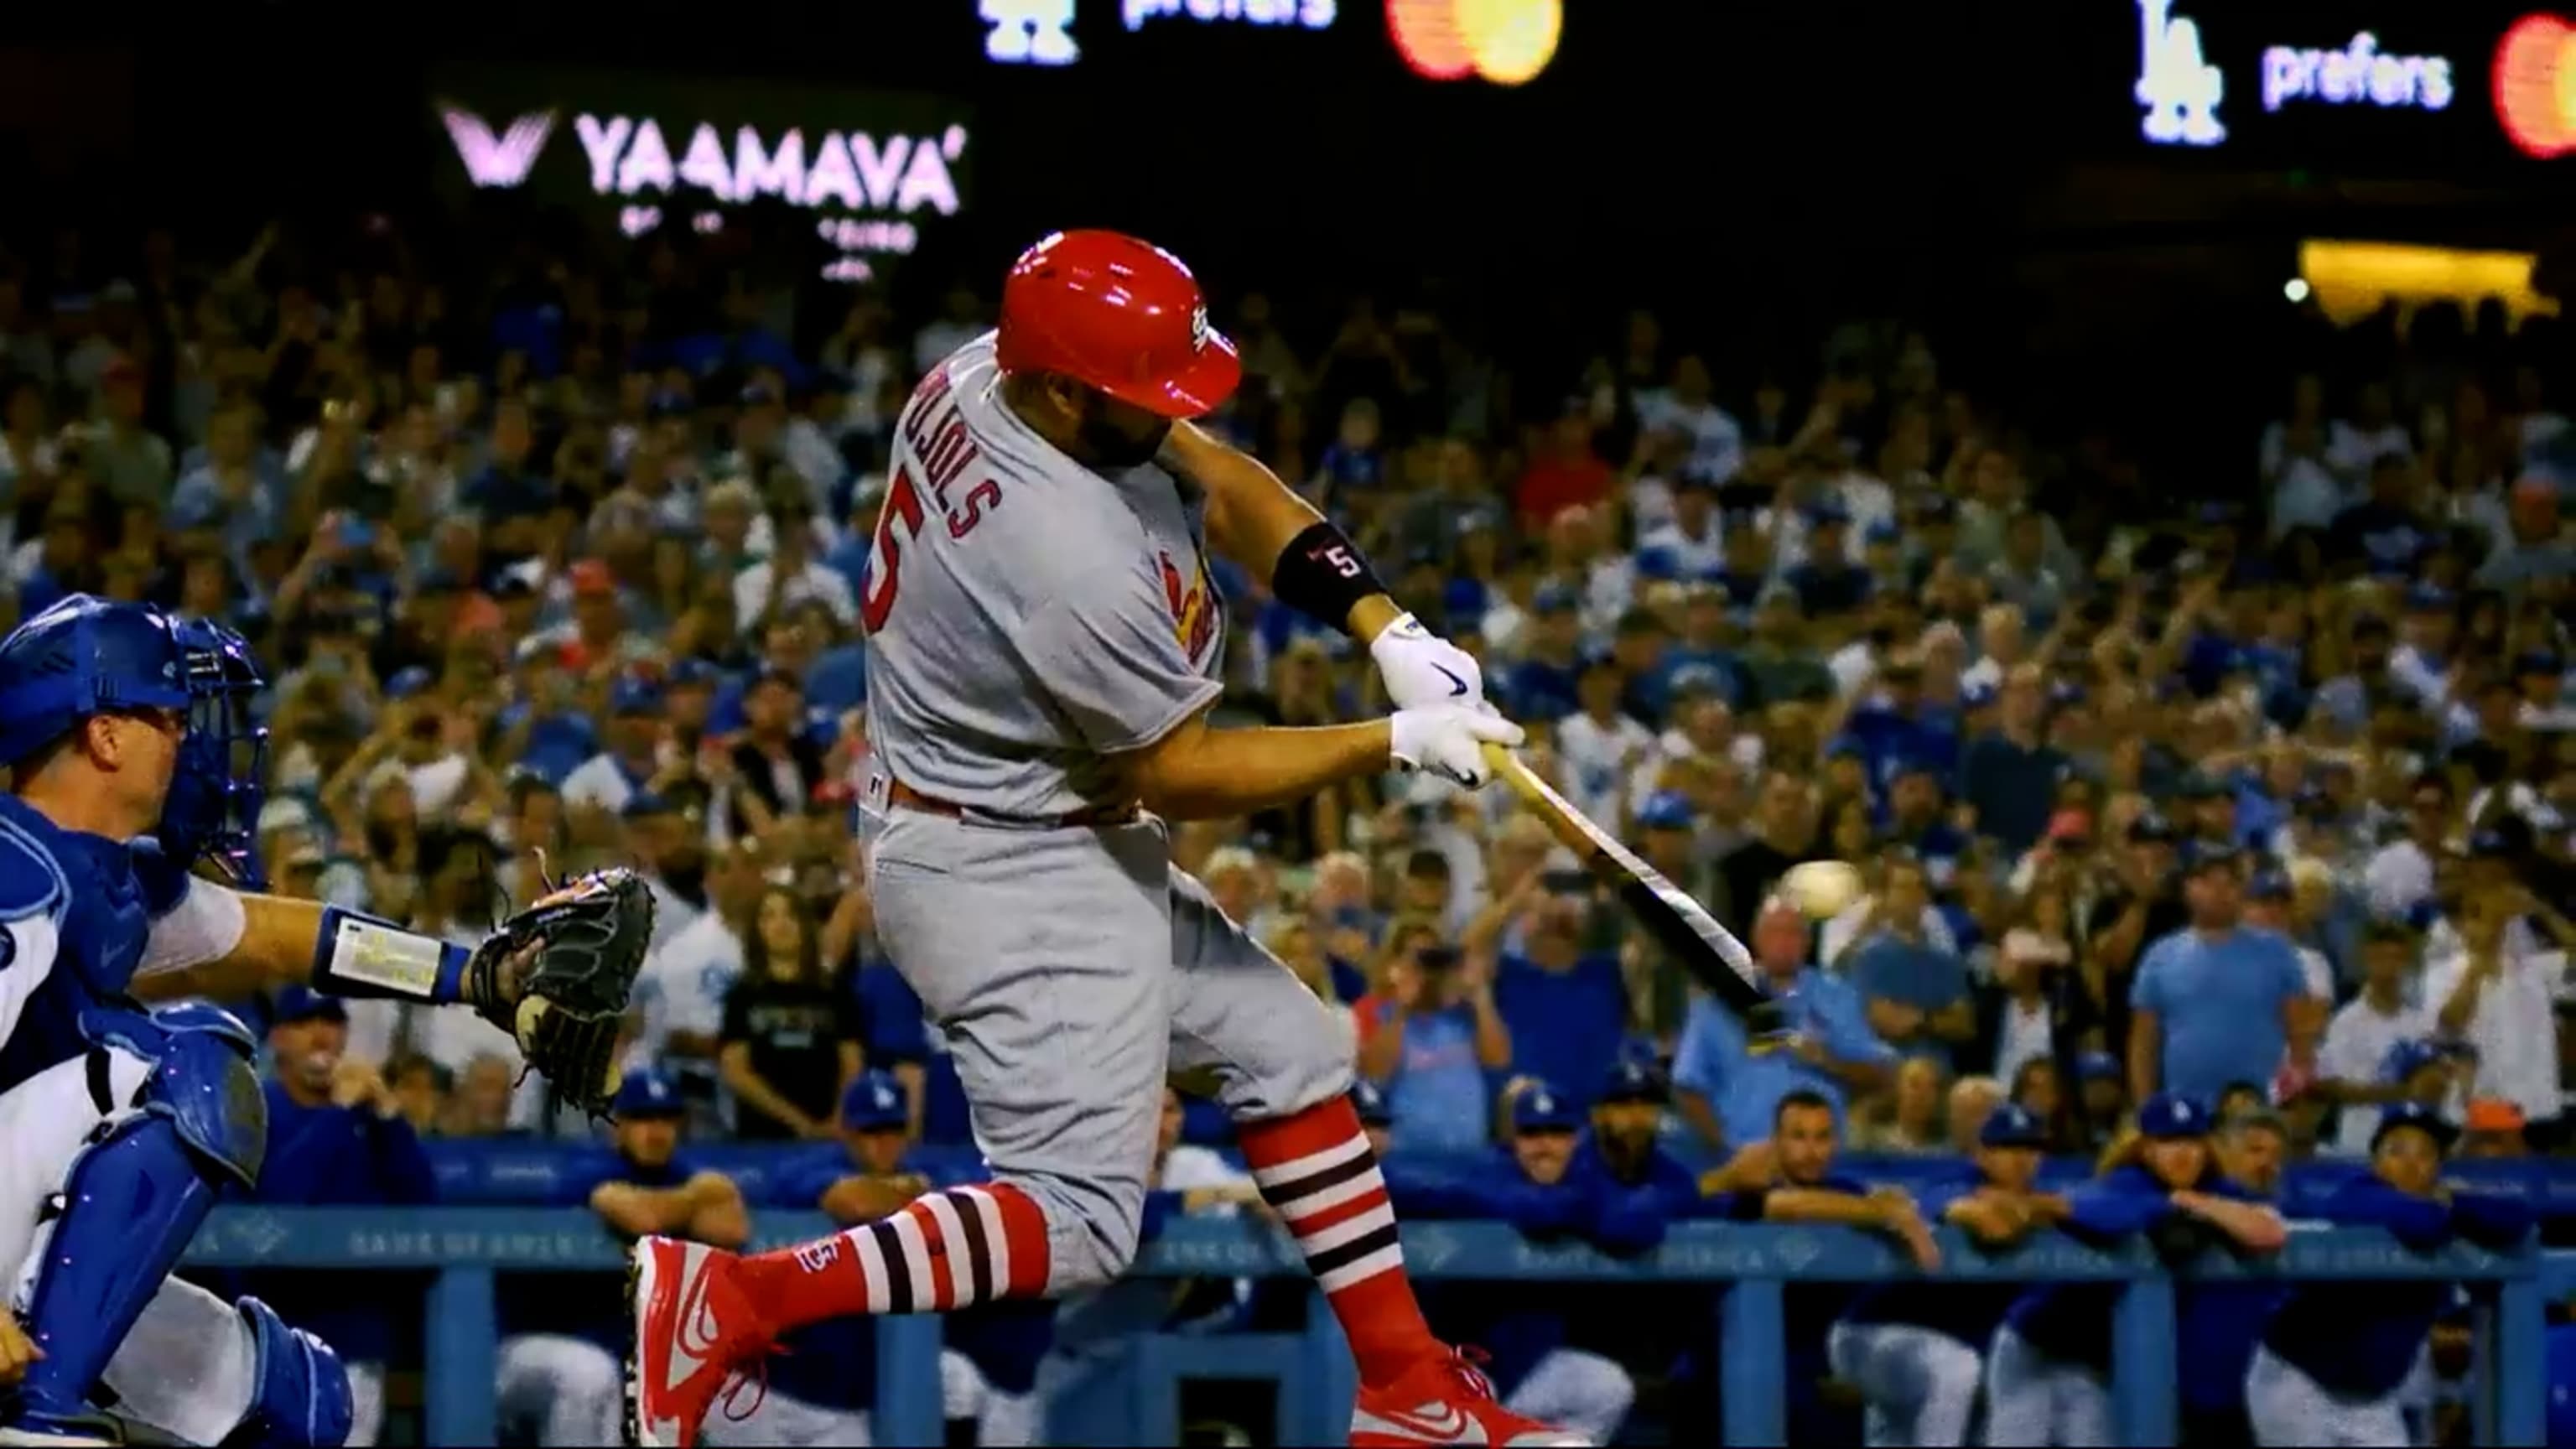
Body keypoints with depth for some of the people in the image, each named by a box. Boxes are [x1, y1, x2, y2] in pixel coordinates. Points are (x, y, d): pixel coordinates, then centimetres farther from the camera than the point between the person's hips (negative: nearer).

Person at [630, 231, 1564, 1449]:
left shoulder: (985, 376, -7)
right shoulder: (1075, 561, -32)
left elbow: (1220, 482, 5)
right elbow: (1181, 775, -18)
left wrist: (1386, 629, -5)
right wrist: (1394, 744, -12)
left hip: (1058, 840, 11)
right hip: (1004, 878, -11)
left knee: (1287, 1054, 17)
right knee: (1078, 1223, -13)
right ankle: (732, 1298, -12)